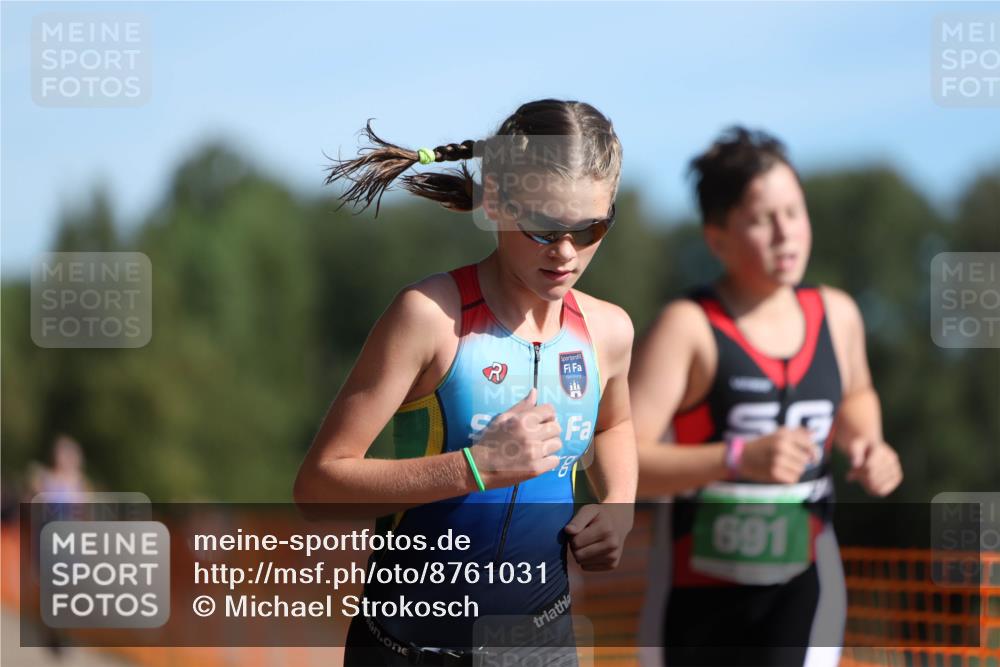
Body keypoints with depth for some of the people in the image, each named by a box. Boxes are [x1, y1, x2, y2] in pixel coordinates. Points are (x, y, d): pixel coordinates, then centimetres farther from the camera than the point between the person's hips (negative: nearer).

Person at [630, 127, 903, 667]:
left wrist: (866, 444, 6)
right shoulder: (688, 328, -13)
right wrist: (739, 458, -33)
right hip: (701, 593, -2)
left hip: (801, 587, 2)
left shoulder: (836, 315, 4)